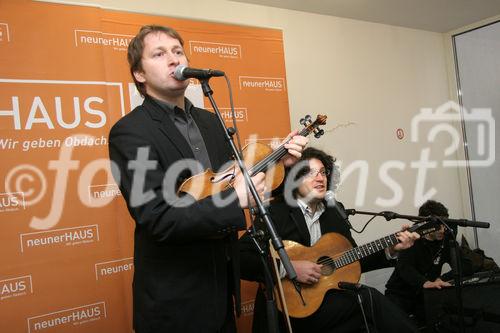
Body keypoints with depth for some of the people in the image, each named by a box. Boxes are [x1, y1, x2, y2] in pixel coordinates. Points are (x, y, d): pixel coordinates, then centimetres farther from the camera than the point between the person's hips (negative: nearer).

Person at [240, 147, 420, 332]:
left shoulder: (335, 211, 11)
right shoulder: (274, 213, -10)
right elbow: (239, 259, -19)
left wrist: (390, 251, 3)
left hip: (333, 301, 6)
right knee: (368, 298, -22)